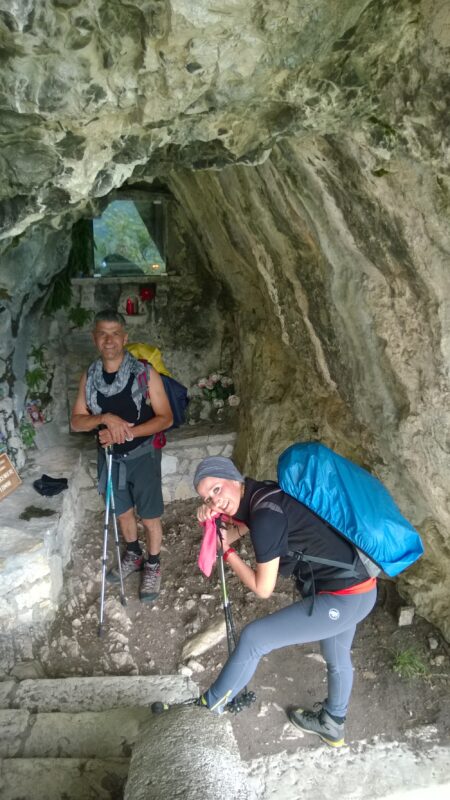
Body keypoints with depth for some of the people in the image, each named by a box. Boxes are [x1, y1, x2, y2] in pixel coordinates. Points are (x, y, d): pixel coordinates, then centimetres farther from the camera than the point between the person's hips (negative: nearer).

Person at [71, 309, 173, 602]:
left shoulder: (145, 373, -15)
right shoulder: (89, 377, -3)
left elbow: (165, 418, -15)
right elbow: (76, 421, -4)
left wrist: (127, 432, -26)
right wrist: (105, 417, -24)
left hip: (142, 455, -4)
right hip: (111, 457, 4)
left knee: (150, 517, 9)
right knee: (123, 512, 22)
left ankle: (153, 565, 32)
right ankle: (133, 555, 47)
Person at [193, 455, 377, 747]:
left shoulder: (266, 515, -24)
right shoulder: (261, 494, 1)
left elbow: (263, 588, -15)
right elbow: (234, 531, 14)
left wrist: (227, 552, -5)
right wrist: (212, 520, -6)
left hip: (344, 598, -9)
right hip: (355, 586, 10)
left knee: (253, 638, 0)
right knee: (338, 659, 31)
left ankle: (210, 705, 22)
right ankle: (332, 726, 57)